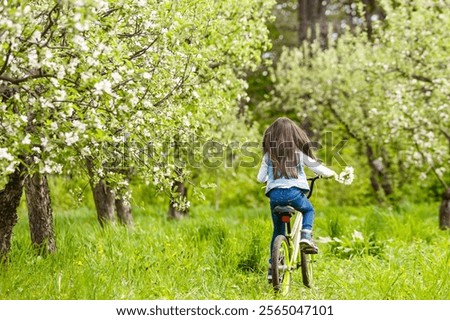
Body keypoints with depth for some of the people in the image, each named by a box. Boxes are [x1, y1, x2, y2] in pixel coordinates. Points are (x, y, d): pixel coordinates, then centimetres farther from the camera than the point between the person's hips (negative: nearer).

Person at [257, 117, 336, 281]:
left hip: (275, 194, 2)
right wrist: (330, 173, 30)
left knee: (278, 231, 18)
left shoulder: (269, 154, 8)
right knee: (308, 210, 31)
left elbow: (260, 178, 11)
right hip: (294, 192, -2)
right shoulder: (299, 151, 5)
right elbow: (316, 166, 9)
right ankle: (306, 237, 3)